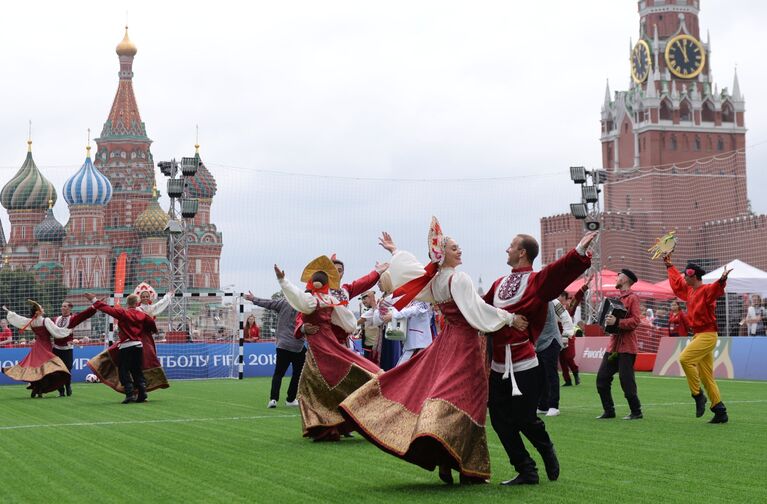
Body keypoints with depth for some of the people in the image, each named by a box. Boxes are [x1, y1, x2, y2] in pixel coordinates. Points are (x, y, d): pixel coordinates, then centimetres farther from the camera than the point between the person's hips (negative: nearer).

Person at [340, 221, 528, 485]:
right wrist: (510, 318, -15)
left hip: (446, 340, 8)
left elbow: (408, 265, 24)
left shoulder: (433, 279, 8)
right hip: (465, 343, -8)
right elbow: (477, 309, -21)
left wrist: (394, 250, 41)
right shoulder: (458, 279, -14)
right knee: (463, 400, -9)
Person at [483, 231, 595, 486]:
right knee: (500, 420, 4)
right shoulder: (499, 284, 13)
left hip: (524, 367, -6)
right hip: (499, 367, 6)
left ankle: (548, 452, 29)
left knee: (525, 419, -3)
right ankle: (526, 472, 14)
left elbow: (560, 271, -21)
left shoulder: (537, 281, -5)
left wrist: (579, 252, -36)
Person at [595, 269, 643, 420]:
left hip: (626, 347, -8)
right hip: (613, 345, 8)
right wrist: (609, 320, 6)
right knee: (602, 378, 4)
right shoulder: (618, 298, 18)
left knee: (626, 380, -5)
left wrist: (617, 322, -26)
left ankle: (636, 412, 7)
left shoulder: (632, 298, -8)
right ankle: (609, 411, 12)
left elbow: (635, 320, -17)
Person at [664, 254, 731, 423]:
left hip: (707, 335, -9)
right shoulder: (689, 290, 14)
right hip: (698, 335, 9)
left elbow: (716, 289, -35)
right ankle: (720, 412, 7)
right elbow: (677, 282, 33)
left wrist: (722, 280, -54)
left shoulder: (706, 290, -12)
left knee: (685, 359, -24)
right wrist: (670, 266, 40)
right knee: (706, 376, 6)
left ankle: (698, 395, -13)